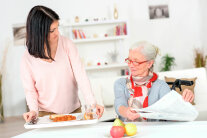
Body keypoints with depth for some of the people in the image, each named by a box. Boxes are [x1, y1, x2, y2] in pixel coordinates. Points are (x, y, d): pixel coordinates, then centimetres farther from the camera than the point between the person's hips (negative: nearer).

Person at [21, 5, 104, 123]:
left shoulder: (66, 44, -8)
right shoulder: (28, 59, -9)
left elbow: (80, 74, -14)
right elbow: (30, 90, -2)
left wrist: (92, 103, -23)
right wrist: (34, 110, -21)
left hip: (74, 110, 1)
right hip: (47, 115, -1)